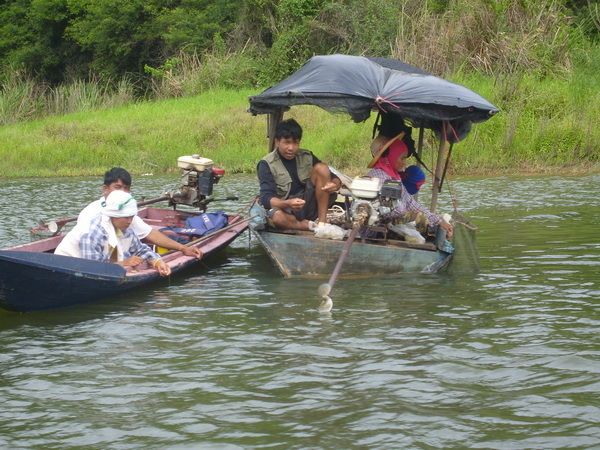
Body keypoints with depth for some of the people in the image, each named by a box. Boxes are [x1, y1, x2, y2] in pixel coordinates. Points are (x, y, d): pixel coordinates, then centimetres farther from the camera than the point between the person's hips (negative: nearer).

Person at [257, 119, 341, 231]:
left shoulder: (306, 157, 7)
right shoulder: (267, 164, -6)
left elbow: (335, 179, 6)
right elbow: (266, 199, -18)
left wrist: (334, 185, -21)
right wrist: (288, 203, -39)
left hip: (309, 207, 4)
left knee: (321, 168, -12)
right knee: (275, 216, -40)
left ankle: (322, 221, -17)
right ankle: (313, 226, -16)